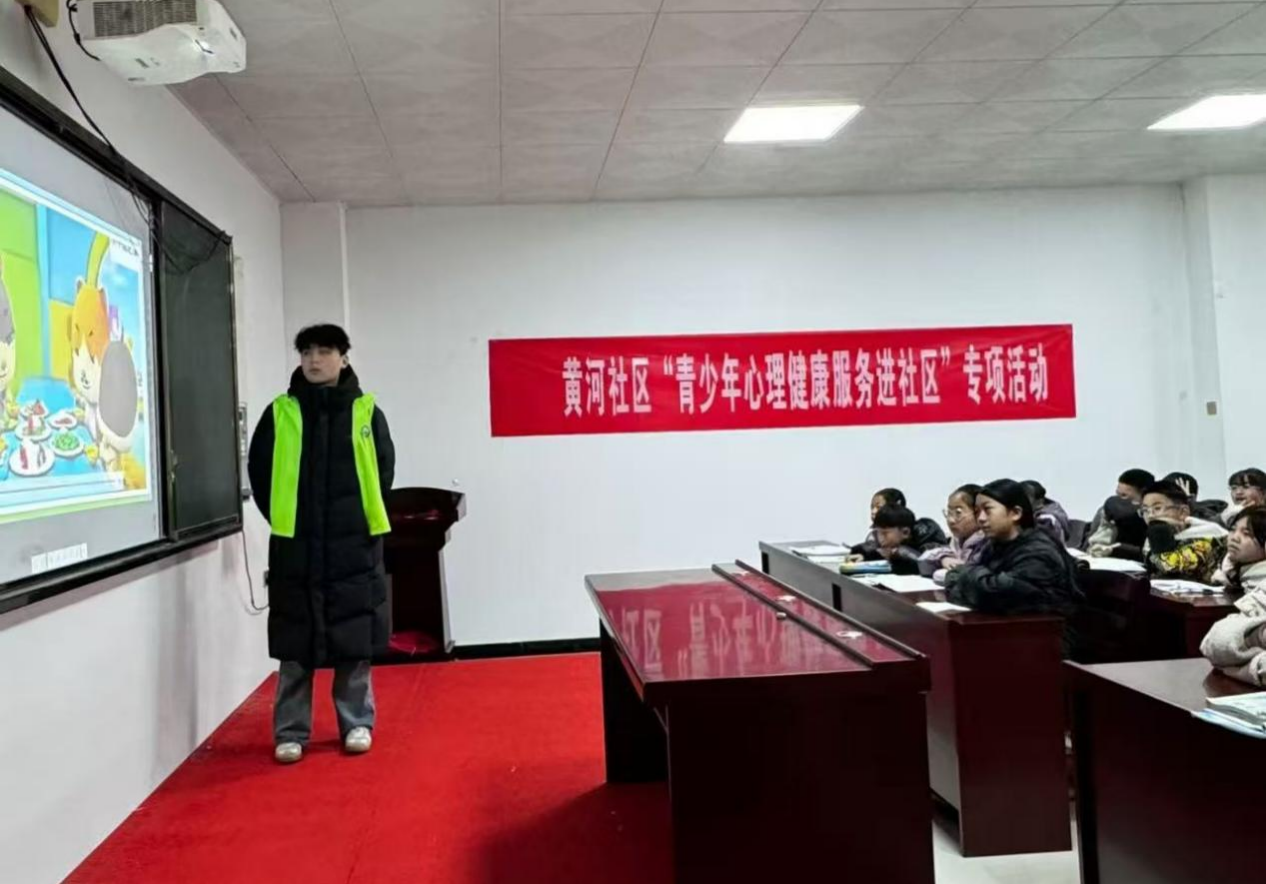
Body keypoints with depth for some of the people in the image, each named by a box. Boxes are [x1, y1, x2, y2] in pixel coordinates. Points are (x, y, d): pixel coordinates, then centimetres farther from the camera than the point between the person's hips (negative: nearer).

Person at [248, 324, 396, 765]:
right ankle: (290, 731, 16)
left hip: (354, 542, 0)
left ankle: (357, 723, 21)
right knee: (295, 643, 6)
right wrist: (283, 518, 3)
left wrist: (363, 516, 2)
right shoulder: (280, 412, 2)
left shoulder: (366, 412, 2)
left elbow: (384, 470, 6)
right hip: (295, 543, 0)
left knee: (355, 638, 8)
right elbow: (259, 471, 7)